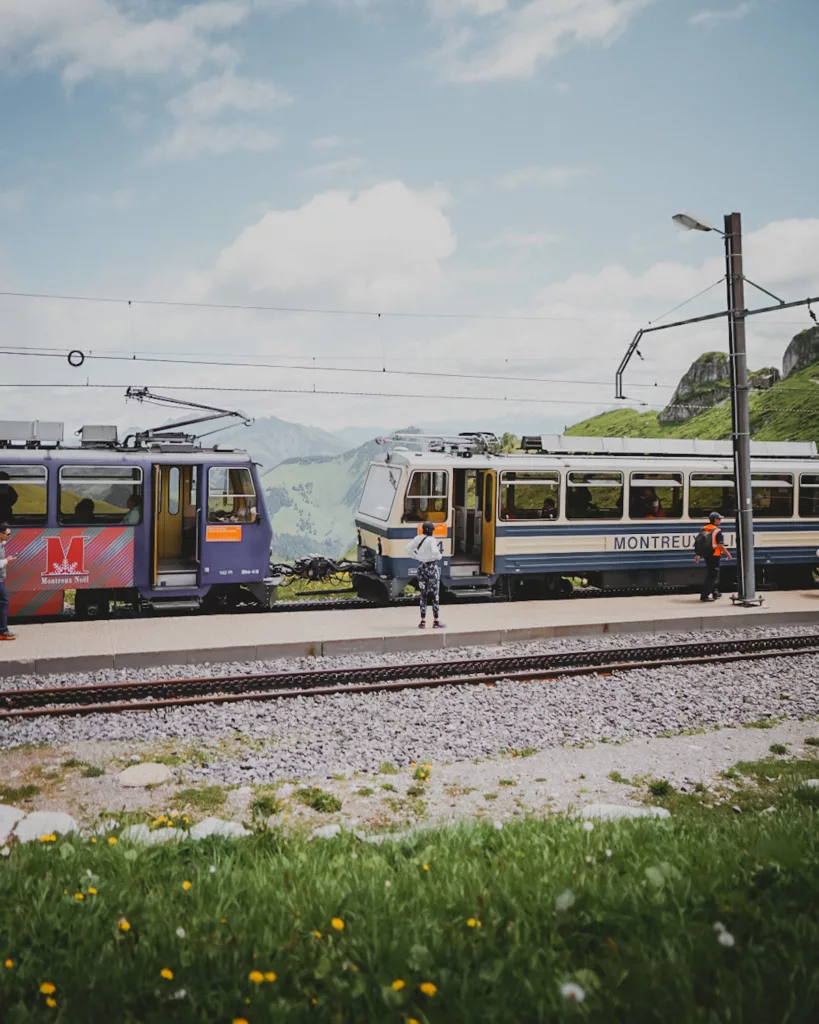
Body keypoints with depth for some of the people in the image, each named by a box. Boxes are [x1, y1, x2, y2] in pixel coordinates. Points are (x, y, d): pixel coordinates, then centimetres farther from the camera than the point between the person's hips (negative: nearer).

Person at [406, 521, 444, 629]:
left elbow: (408, 548, -3)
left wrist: (416, 557, 3)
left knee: (423, 595, 13)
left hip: (421, 567, 5)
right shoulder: (432, 540, -17)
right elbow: (435, 551, -31)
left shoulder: (418, 539, -1)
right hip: (433, 567, -5)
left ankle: (423, 621, 14)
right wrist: (440, 556, -11)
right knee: (434, 595, 6)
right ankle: (436, 621, 10)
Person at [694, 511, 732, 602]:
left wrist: (698, 555, 18)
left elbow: (698, 543, 10)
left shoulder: (704, 529, 7)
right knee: (712, 575, -3)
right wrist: (727, 553, -5)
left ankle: (715, 592, 34)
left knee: (713, 573, 23)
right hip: (714, 556, -8)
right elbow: (720, 545, -19)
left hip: (706, 555, 8)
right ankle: (704, 595, -8)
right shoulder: (718, 531, -16)